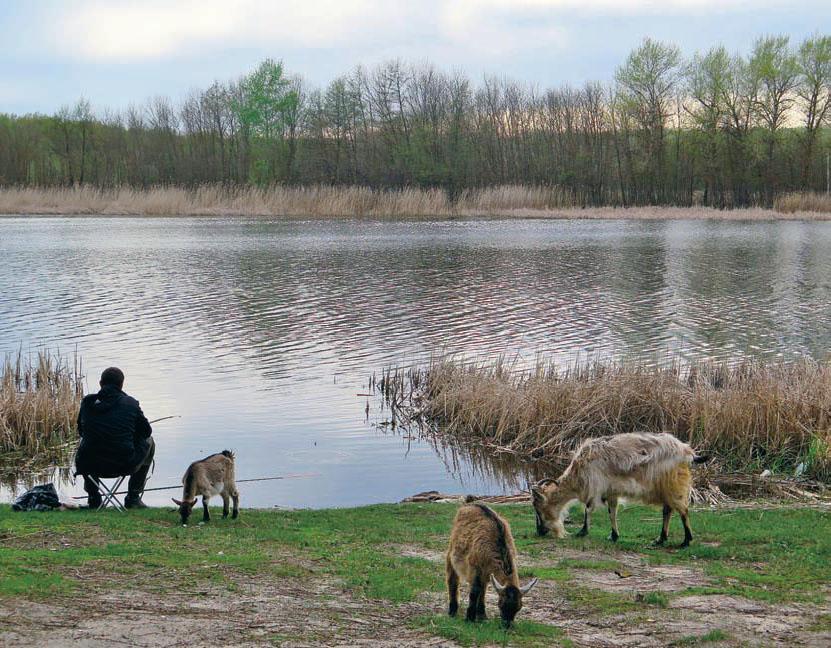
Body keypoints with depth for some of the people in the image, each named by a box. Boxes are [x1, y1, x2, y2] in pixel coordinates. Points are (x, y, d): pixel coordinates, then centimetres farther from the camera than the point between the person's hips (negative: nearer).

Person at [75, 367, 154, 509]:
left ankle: (93, 497, 35)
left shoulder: (87, 402, 3)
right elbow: (146, 431, 9)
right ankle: (133, 497, 24)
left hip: (91, 465, 3)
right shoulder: (130, 403, -3)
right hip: (124, 466, -3)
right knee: (148, 442, 27)